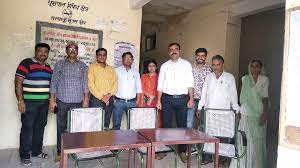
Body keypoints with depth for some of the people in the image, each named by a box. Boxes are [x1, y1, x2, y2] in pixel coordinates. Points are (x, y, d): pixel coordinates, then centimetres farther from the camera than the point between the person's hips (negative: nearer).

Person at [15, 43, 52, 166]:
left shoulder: (48, 67, 13)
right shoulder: (26, 63, -7)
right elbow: (18, 82, -12)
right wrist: (20, 101, -17)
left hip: (44, 102, 6)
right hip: (29, 102, -6)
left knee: (40, 127, 13)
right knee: (27, 128, 0)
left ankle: (37, 151, 26)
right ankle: (24, 155, 12)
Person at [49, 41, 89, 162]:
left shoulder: (82, 65, 9)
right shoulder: (59, 64, 5)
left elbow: (85, 83, 8)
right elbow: (54, 83, 3)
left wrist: (86, 99, 2)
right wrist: (52, 100, -1)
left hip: (78, 101, 1)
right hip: (62, 101, 0)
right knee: (61, 127, 6)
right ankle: (60, 152, 20)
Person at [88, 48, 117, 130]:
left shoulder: (111, 69, 16)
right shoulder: (92, 67, 4)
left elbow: (115, 83, 7)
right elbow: (91, 84, -6)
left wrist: (109, 95, -9)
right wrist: (101, 97, -12)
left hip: (109, 100, 4)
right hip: (96, 99, -3)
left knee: (106, 124, 7)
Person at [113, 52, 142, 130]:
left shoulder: (135, 72, 12)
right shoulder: (117, 71, 5)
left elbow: (138, 88, 12)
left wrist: (138, 101, 5)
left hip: (132, 102, 2)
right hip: (119, 101, -2)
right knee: (116, 124, 2)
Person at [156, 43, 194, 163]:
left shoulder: (186, 64, 6)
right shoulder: (164, 66, 10)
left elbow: (190, 83, 0)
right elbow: (160, 85, 8)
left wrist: (191, 99, -8)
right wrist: (159, 100, 2)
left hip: (182, 98, -1)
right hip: (167, 98, 2)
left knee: (182, 125, 6)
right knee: (166, 124, 7)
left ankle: (182, 151, 19)